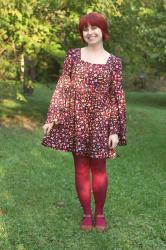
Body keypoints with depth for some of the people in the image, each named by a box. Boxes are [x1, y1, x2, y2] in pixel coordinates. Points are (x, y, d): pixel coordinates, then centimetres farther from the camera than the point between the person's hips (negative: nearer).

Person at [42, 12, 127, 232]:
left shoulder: (113, 62, 0)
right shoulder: (73, 55, 3)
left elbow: (118, 97, 0)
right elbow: (62, 87, 4)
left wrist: (115, 130, -5)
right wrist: (52, 117, -3)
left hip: (101, 121, -1)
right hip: (76, 121, 1)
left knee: (99, 168, 7)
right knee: (81, 168, 7)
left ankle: (100, 213, 23)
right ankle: (87, 213, 21)